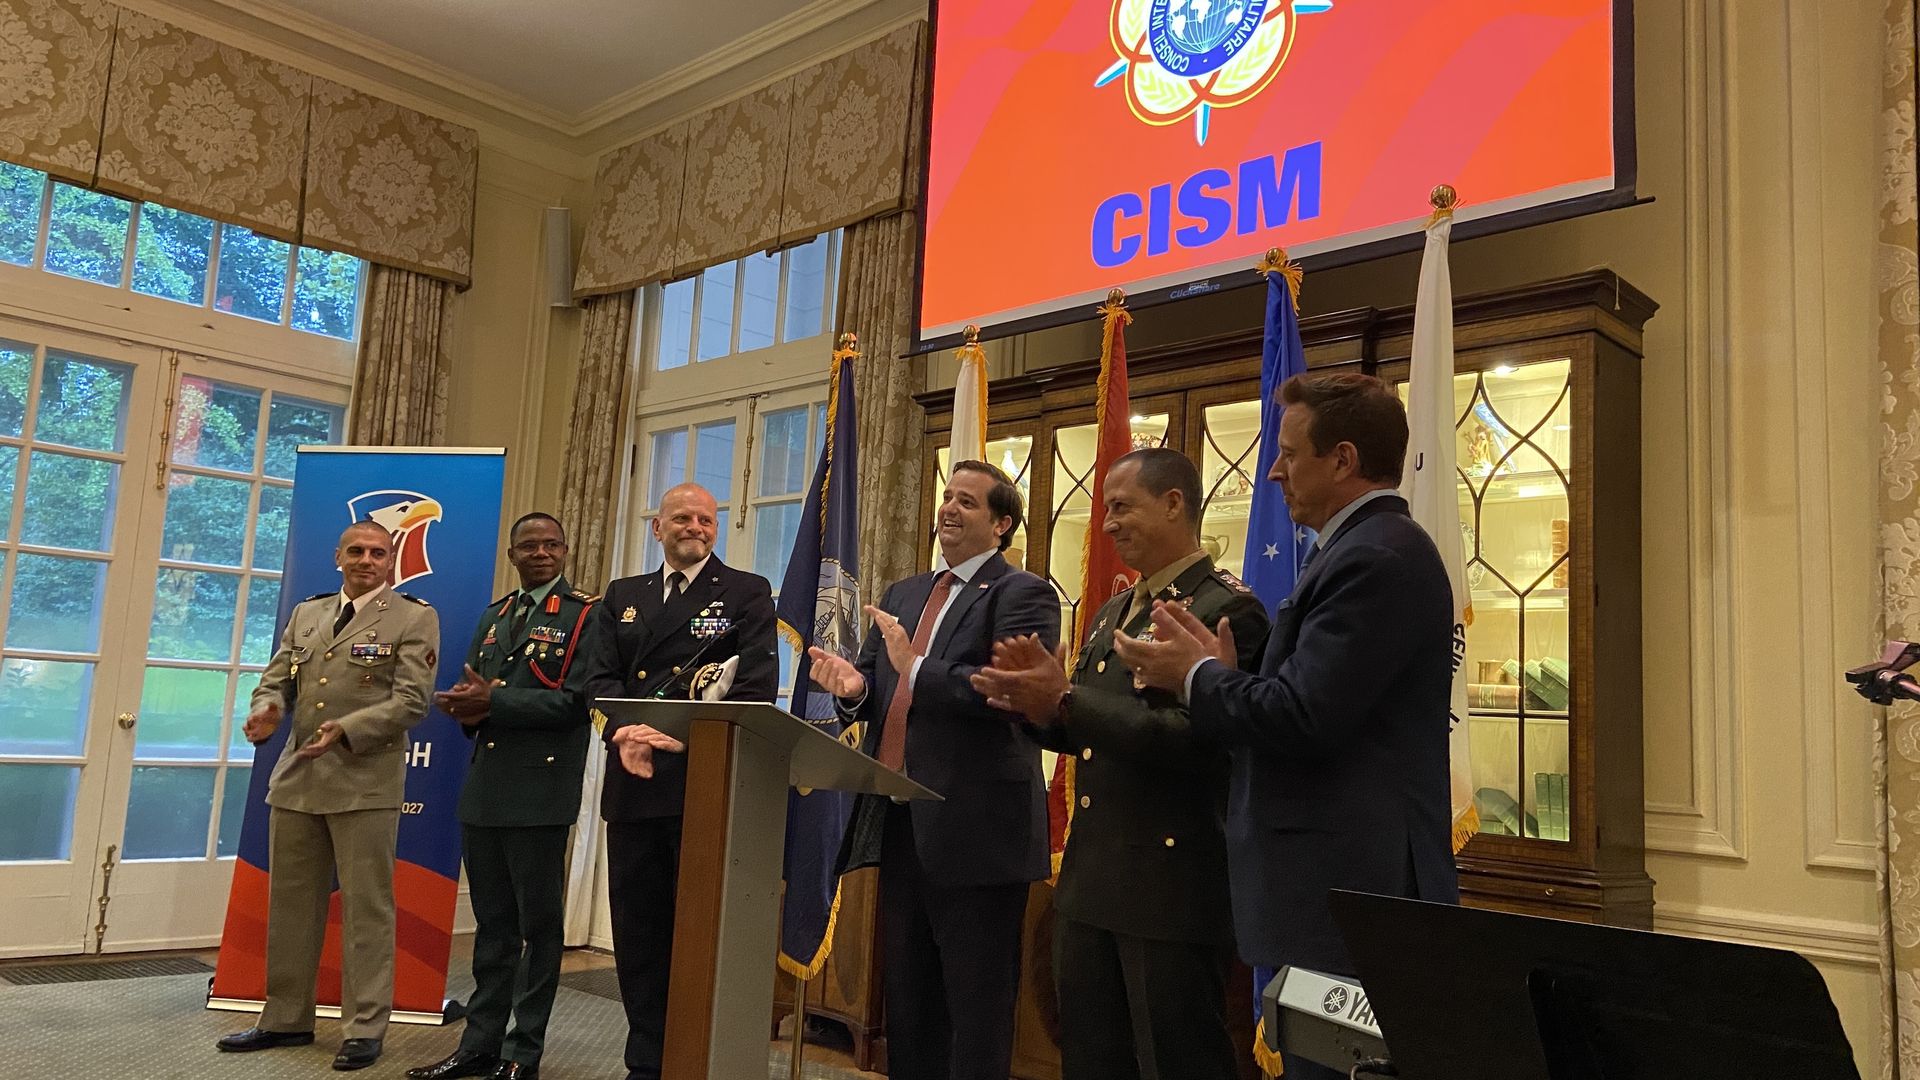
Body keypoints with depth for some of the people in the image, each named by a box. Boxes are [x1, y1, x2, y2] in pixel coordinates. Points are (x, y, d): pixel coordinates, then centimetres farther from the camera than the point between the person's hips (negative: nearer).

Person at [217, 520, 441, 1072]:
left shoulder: (414, 618, -2)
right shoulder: (306, 613, 16)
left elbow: (411, 700, -10)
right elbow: (276, 679, 15)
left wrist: (346, 729, -22)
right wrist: (266, 710, -8)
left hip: (366, 783, -6)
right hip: (297, 779, 6)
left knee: (366, 908, -1)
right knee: (290, 904, 13)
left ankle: (364, 1028, 9)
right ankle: (286, 1019, 27)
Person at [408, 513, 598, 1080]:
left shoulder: (585, 614, -5)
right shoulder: (494, 614, 17)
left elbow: (574, 700, -15)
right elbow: (472, 690, 17)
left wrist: (493, 701, -16)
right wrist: (467, 708, -6)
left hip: (539, 792, -6)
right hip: (484, 789, 7)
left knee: (539, 924, 4)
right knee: (492, 925, 14)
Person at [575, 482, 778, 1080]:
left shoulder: (748, 593, 2)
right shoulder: (621, 596, 16)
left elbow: (757, 685, -9)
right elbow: (600, 676, 4)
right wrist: (625, 732, -16)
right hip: (634, 785, 4)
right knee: (637, 934, 11)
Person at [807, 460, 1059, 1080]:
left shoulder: (1022, 595, -7)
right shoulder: (902, 595, 16)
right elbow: (879, 694, 14)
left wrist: (916, 670, -25)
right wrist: (855, 686, -9)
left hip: (975, 828, -7)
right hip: (899, 822, 7)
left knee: (975, 1006, 5)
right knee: (905, 999, 19)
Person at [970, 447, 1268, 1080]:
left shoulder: (1227, 610, -13)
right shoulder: (1113, 612, 15)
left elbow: (1193, 739, -24)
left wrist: (1064, 700, -24)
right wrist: (1035, 702, -6)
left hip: (1171, 882, -9)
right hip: (1089, 883, 9)